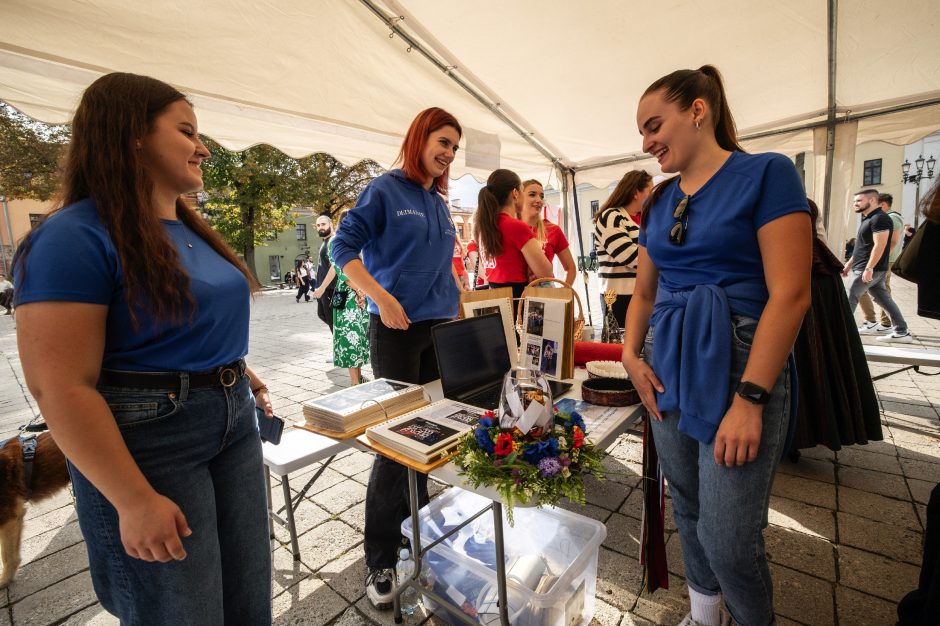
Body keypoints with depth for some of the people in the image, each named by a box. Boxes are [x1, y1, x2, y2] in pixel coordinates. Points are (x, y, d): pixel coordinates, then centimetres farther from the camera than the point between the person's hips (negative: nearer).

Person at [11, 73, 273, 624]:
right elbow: (63, 389, -19)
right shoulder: (76, 236, -16)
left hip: (234, 423, 8)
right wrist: (136, 500, -18)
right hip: (148, 441, -7)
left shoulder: (191, 228, 10)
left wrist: (238, 372, 13)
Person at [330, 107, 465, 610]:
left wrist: (455, 311, 14)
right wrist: (382, 297, -21)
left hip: (440, 328, 7)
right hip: (396, 328, -7)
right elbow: (344, 247, -9)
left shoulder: (439, 204, 15)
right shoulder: (386, 189, -4)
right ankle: (380, 559, 15)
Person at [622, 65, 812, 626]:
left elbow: (791, 293, -14)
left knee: (728, 538, 1)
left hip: (738, 365, -5)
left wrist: (750, 398, -18)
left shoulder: (767, 174, -7)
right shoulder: (660, 201, 11)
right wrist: (632, 355, 0)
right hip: (669, 366, 6)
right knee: (688, 510, 18)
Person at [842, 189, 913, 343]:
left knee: (850, 297, -3)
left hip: (871, 269, -10)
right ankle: (902, 332, 15)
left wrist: (868, 268, -26)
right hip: (873, 269, 10)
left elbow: (879, 246, -22)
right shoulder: (867, 219, 17)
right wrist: (849, 263, 23)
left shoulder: (879, 218, -14)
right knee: (884, 299, 11)